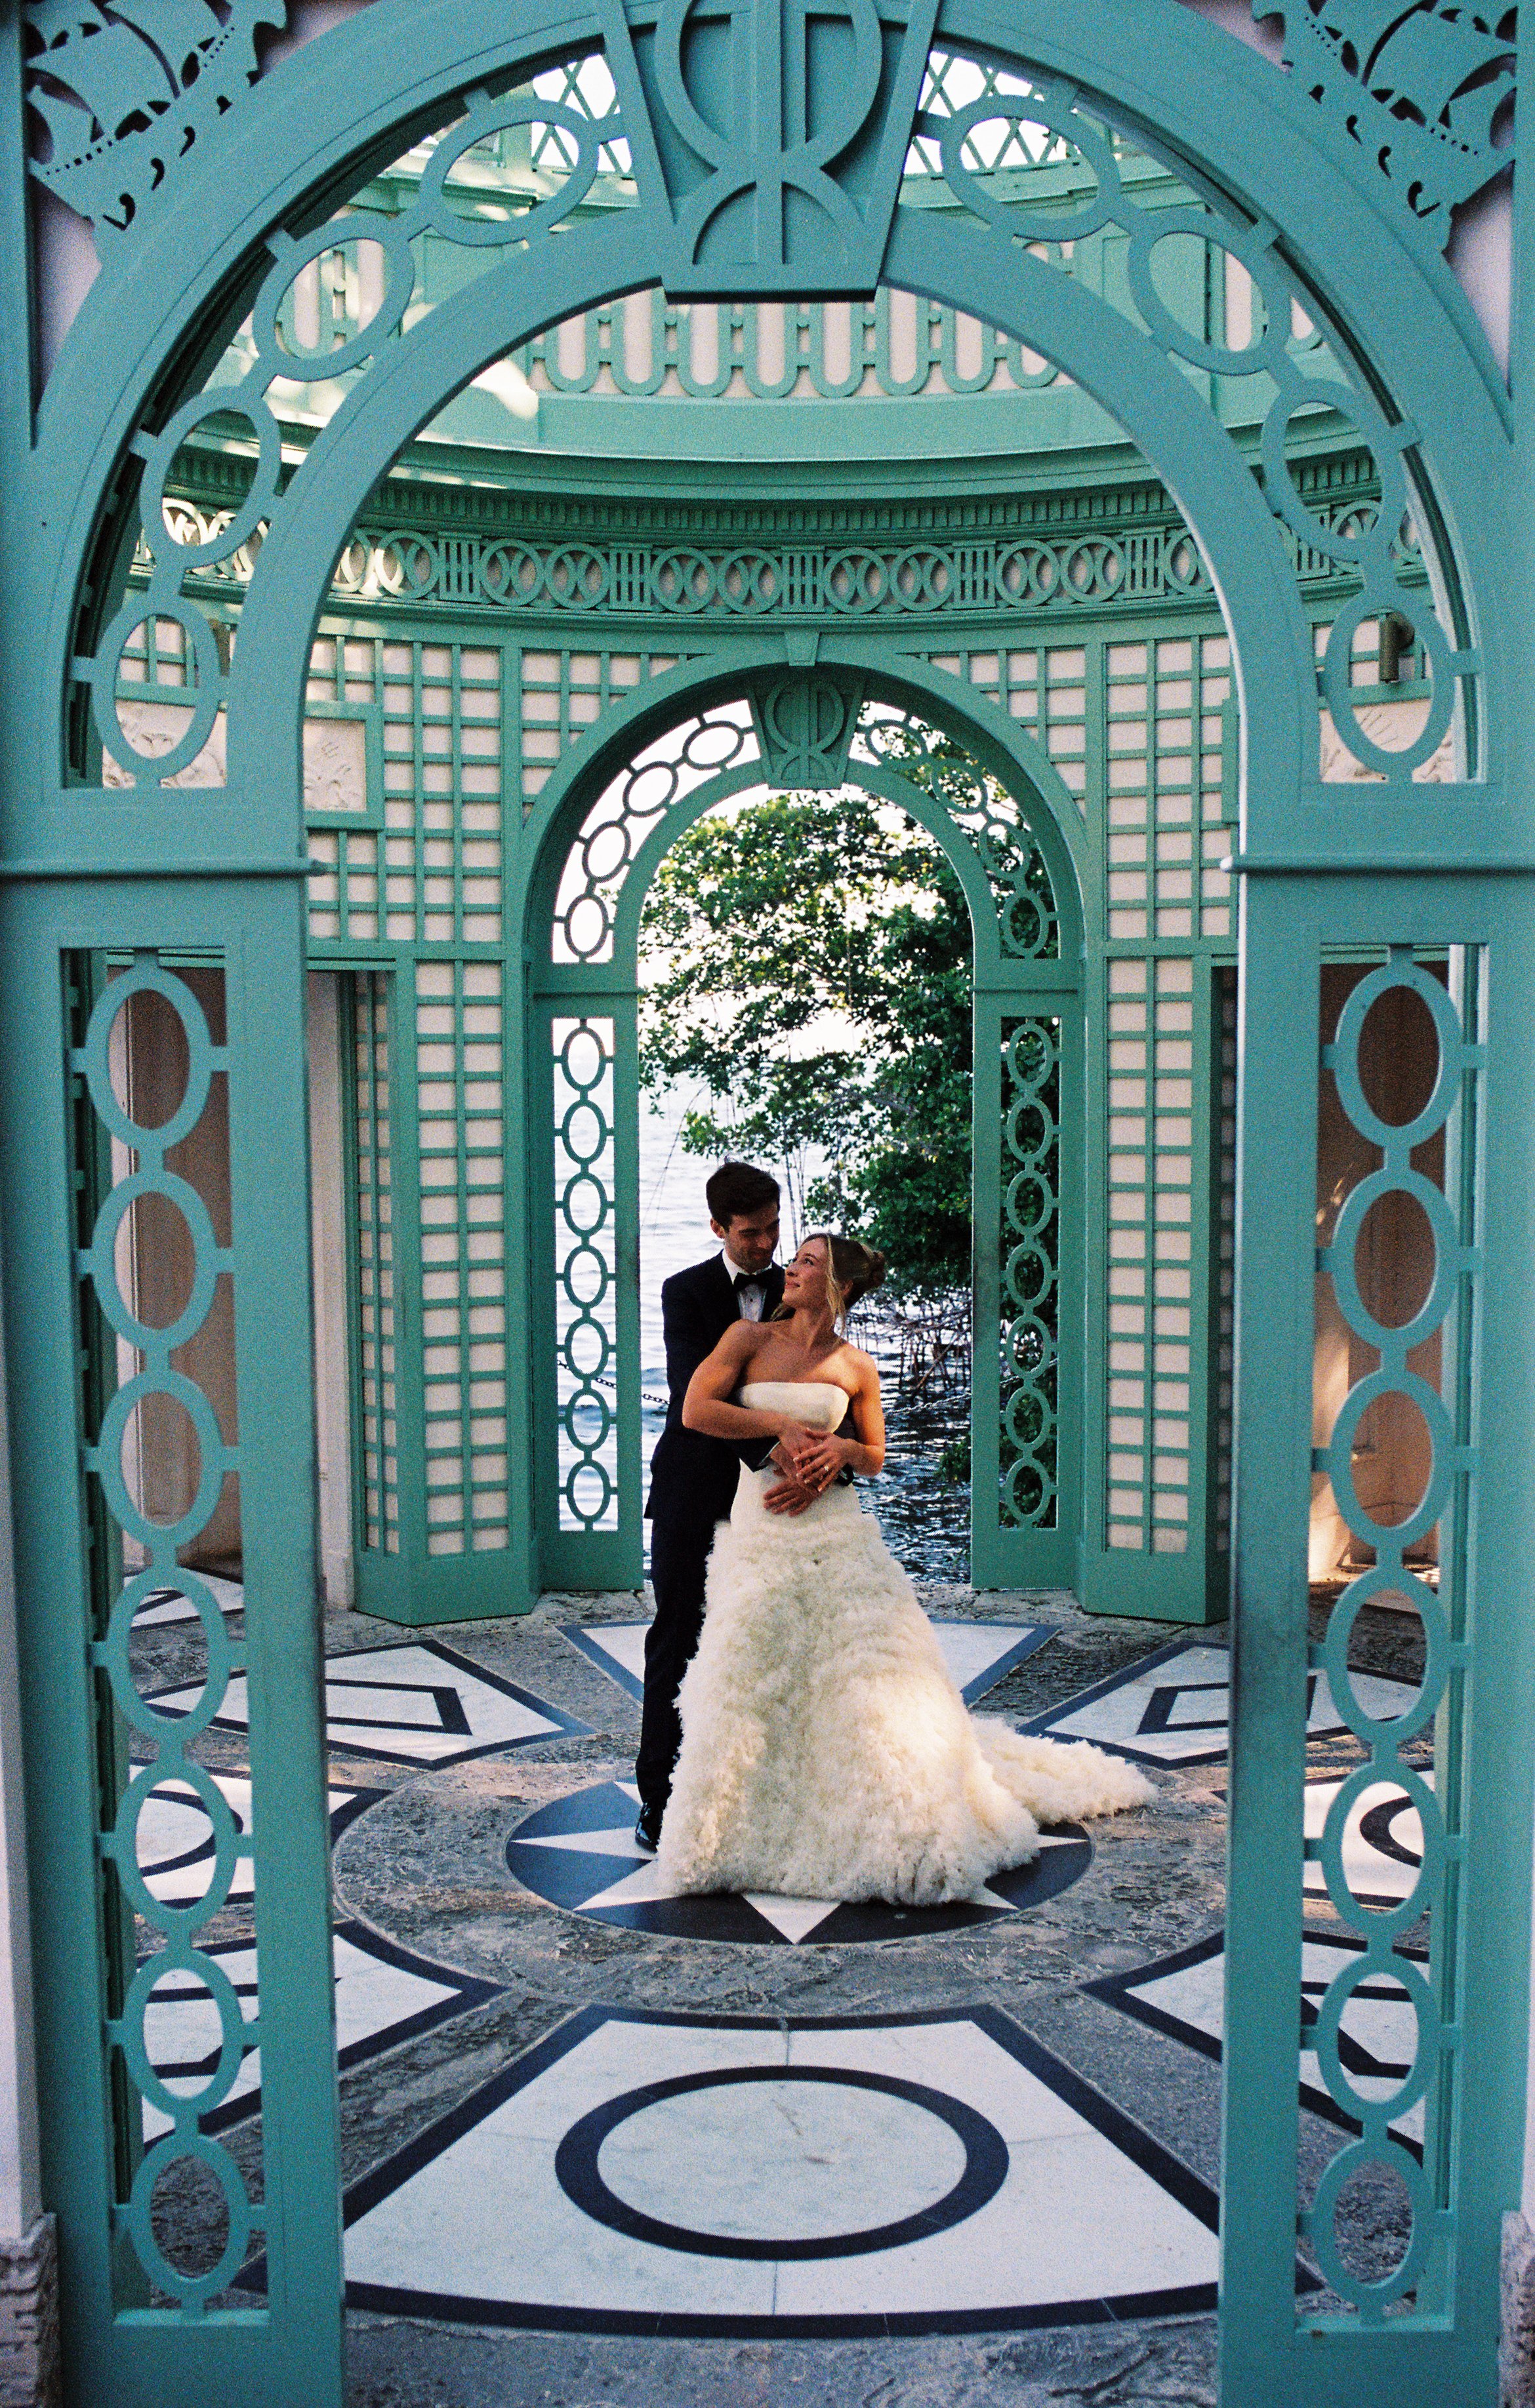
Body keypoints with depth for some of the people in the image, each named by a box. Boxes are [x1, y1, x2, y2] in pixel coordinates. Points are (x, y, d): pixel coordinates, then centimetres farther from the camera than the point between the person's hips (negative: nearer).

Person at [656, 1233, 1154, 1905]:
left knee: (868, 1673, -1)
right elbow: (695, 1410, -7)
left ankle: (912, 1826, 14)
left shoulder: (855, 1367, 5)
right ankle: (745, 1832, 18)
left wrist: (839, 1449, -9)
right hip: (759, 1533, 0)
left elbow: (876, 1455, 14)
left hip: (835, 1534, 0)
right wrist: (784, 1426, -11)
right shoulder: (750, 1336, 3)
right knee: (750, 1682, 0)